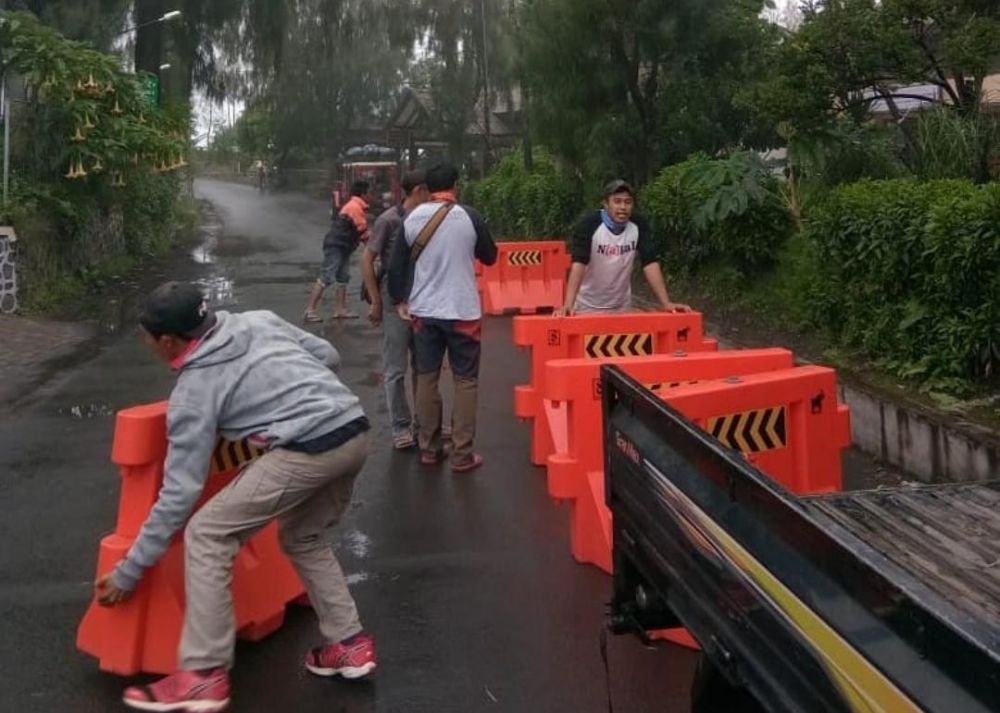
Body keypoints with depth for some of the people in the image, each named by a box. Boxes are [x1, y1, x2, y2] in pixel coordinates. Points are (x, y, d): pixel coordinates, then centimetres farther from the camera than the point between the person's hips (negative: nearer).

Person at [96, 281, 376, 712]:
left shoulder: (193, 390, 3)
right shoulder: (259, 321, 18)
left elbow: (180, 492, 3)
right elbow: (328, 357, 23)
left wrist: (127, 573, 12)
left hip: (309, 450, -8)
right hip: (356, 432, 8)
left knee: (206, 535, 4)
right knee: (302, 538, 29)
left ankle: (203, 677, 4)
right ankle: (350, 644, 29)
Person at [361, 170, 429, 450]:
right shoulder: (389, 220, -10)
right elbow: (367, 261, -7)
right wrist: (376, 302, -9)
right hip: (396, 301, -5)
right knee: (396, 369, 3)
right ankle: (401, 428, 13)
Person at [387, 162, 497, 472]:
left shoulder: (412, 218, 1)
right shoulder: (469, 217, -7)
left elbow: (397, 263, 4)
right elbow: (490, 257, 7)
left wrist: (400, 299, 16)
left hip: (423, 311, 3)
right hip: (462, 311, -3)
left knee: (426, 378, 13)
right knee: (465, 381, 5)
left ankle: (428, 448, 19)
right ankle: (462, 454, 6)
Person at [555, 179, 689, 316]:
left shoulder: (638, 226, -11)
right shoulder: (590, 225, -21)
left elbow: (650, 263, -15)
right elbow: (578, 264, -32)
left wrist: (666, 303, -27)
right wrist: (568, 305, -45)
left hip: (621, 305, 3)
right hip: (588, 305, -3)